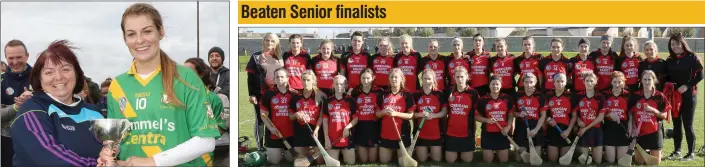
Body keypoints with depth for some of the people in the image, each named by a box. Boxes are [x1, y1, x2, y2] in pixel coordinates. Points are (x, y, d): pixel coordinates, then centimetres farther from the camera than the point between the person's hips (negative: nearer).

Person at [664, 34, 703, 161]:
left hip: (689, 95, -5)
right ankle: (677, 151, 19)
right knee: (676, 123, 10)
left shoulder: (692, 57, -7)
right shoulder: (669, 60, 8)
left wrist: (687, 86, -19)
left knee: (687, 124, -4)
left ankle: (691, 153, 6)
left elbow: (700, 75, -11)